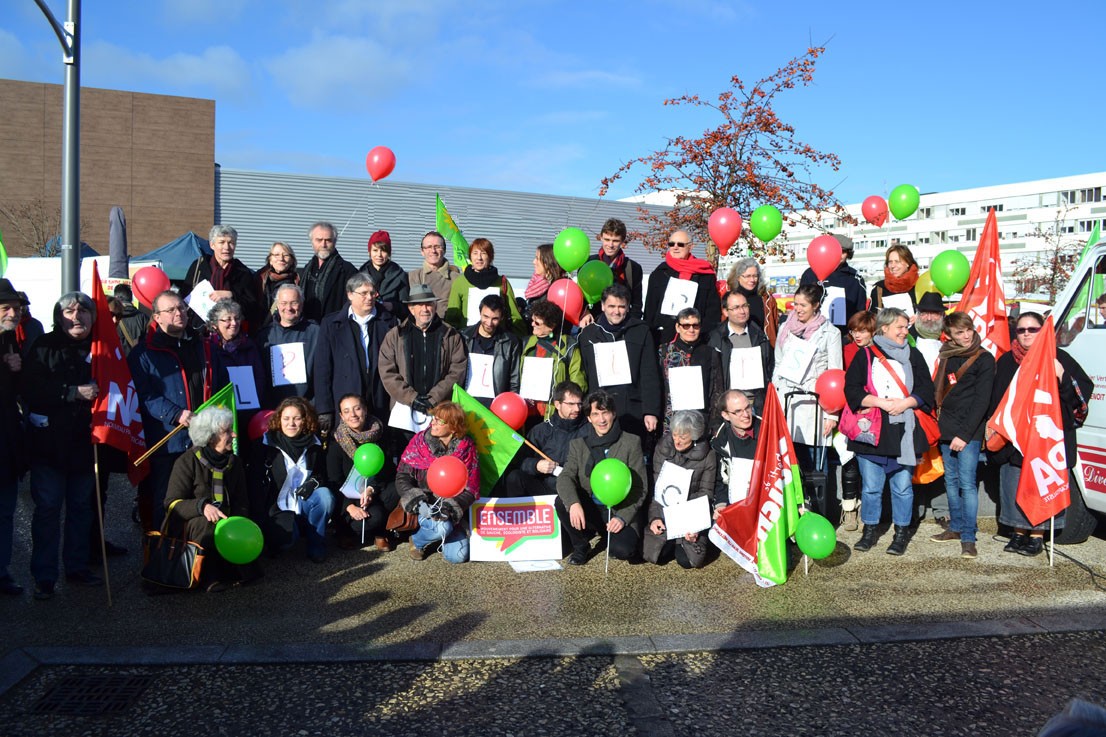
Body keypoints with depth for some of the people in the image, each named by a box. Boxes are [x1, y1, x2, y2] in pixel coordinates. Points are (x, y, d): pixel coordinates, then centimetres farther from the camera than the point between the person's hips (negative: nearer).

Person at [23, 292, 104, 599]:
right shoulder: (44, 346, -3)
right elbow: (31, 391, -13)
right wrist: (75, 393, -19)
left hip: (85, 441, 3)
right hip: (50, 443, -3)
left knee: (81, 506, 12)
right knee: (48, 508, 1)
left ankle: (77, 567, 25)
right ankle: (44, 576, 11)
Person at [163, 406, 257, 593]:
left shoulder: (234, 463, 10)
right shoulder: (188, 462, -7)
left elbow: (241, 504, 10)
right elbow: (172, 504, -12)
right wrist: (202, 506, -31)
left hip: (224, 522, 4)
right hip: (188, 526, -4)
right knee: (208, 526, -37)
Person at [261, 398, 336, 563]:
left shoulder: (313, 444, 4)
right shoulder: (268, 443, -5)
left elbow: (324, 475, 11)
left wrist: (314, 482, -13)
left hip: (306, 502, 3)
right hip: (279, 506, -3)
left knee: (325, 495, -30)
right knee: (288, 538, -31)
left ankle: (316, 544, -10)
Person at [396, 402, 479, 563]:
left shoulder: (467, 448, -4)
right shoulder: (419, 441, -5)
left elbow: (471, 489, -5)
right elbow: (402, 478, -4)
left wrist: (450, 508, -22)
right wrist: (416, 502, -21)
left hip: (452, 512, 2)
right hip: (423, 507, -2)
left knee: (458, 556, -13)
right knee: (441, 528, -33)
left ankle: (442, 537, 21)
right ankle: (417, 541, 2)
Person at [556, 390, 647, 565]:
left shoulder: (631, 442, -1)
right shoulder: (578, 444, 6)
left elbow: (639, 488, -4)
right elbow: (565, 477, -8)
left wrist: (623, 518, -19)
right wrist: (573, 503, -30)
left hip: (620, 512, -2)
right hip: (589, 512, 2)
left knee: (623, 550, -29)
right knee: (562, 502, -26)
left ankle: (614, 538, 10)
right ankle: (581, 546, 0)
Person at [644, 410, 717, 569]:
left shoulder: (707, 456, -8)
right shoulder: (662, 448, -2)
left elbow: (705, 494, -5)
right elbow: (655, 488, 0)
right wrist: (654, 517, -12)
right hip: (664, 510, 2)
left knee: (688, 560, -18)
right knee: (652, 554, -15)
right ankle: (673, 542, 18)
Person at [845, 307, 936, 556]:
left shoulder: (913, 355, 11)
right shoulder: (865, 356, 5)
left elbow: (926, 389, 6)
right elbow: (852, 389, -3)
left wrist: (905, 403, -10)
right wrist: (879, 402, -13)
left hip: (903, 432, 1)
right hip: (871, 432, -1)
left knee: (903, 486, 5)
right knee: (871, 486, 6)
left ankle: (901, 532, 19)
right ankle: (870, 529, 20)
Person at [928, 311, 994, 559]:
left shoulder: (984, 359, -6)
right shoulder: (947, 357, 12)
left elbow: (981, 400, -11)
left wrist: (964, 434, -16)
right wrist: (940, 422, 8)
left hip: (969, 432, -6)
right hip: (946, 429, 6)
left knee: (967, 483, -8)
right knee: (951, 480, 12)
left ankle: (969, 538, -3)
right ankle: (956, 528, 24)